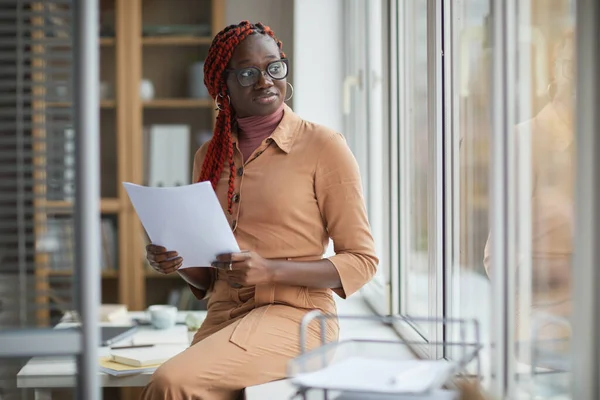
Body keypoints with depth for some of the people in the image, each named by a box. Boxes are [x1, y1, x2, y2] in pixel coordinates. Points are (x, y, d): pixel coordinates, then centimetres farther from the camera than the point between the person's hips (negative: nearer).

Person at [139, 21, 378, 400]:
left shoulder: (323, 145, -4)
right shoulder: (209, 157, 13)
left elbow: (362, 260, -4)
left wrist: (272, 270, -16)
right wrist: (176, 262, -2)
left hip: (295, 316, -5)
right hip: (222, 319, 5)